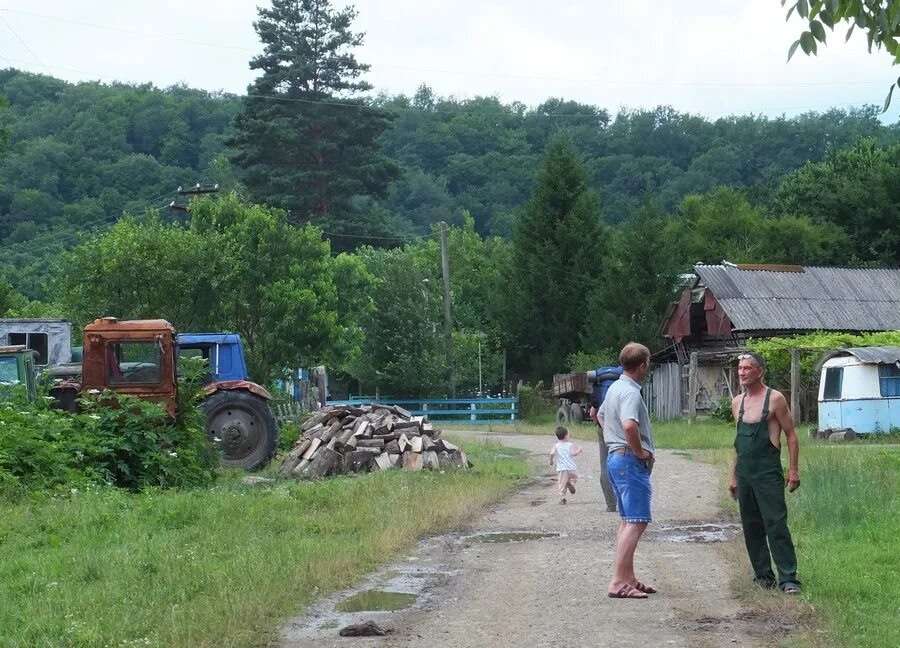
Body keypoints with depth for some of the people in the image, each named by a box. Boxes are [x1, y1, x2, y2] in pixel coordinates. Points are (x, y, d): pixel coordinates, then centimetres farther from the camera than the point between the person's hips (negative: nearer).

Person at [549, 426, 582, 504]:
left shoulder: (556, 445, 1)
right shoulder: (570, 445, -2)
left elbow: (552, 453, -13)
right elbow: (573, 453, -13)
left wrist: (551, 461, 4)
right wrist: (579, 450, 6)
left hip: (561, 468, 1)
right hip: (571, 468, -1)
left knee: (562, 484, 5)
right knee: (574, 477, 24)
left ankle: (562, 498, -3)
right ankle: (571, 483, -8)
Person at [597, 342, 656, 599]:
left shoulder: (614, 388, 13)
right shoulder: (630, 392, -18)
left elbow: (601, 416, 29)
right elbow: (629, 425, -35)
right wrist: (640, 451, -19)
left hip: (616, 456, 11)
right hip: (631, 460, -11)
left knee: (627, 520, 15)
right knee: (637, 522, -11)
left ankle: (628, 578, 20)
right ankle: (618, 582, -15)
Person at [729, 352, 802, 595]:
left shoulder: (775, 399, -5)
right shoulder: (737, 402, 13)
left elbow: (791, 435, -3)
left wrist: (794, 470, -8)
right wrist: (734, 476, 18)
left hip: (768, 473, -6)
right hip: (744, 473, 6)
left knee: (776, 525, -10)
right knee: (751, 527, 8)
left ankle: (788, 578, -9)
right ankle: (763, 575, 16)